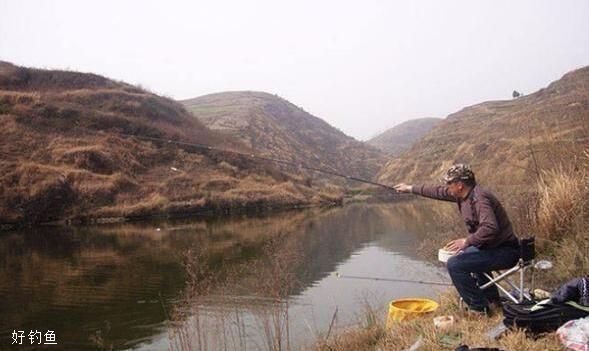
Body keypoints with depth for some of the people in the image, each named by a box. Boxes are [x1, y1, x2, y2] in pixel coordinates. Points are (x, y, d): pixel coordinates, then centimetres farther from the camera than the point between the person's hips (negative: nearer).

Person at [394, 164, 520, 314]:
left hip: (505, 252, -10)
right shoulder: (463, 194, 6)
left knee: (454, 264, -18)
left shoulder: (480, 198, -24)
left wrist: (467, 241, -31)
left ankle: (479, 307, -6)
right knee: (466, 256, 33)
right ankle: (492, 299, 37)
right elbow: (439, 192, 18)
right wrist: (411, 188, 24)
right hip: (493, 246, 10)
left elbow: (490, 228, -36)